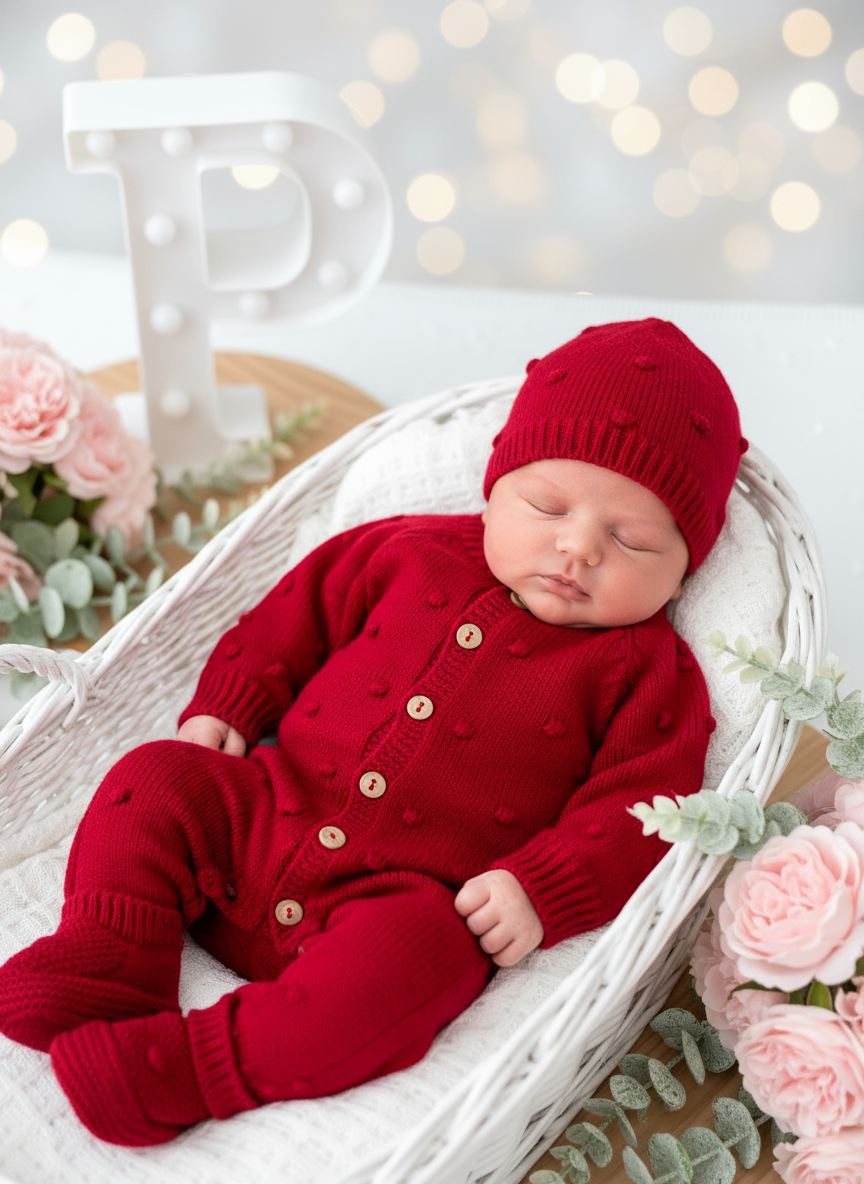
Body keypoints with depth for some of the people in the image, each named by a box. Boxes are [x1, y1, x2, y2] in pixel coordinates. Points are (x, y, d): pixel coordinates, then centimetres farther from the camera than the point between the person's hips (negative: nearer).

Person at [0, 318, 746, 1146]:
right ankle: (107, 962, -11)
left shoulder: (643, 670, 0)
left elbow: (638, 806, -8)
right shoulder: (415, 553, 9)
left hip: (408, 902, -4)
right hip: (261, 819, 5)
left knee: (422, 954, -36)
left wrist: (538, 892, -22)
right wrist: (223, 709, 8)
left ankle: (188, 1068, -34)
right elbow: (299, 614, 18)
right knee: (157, 779, -10)